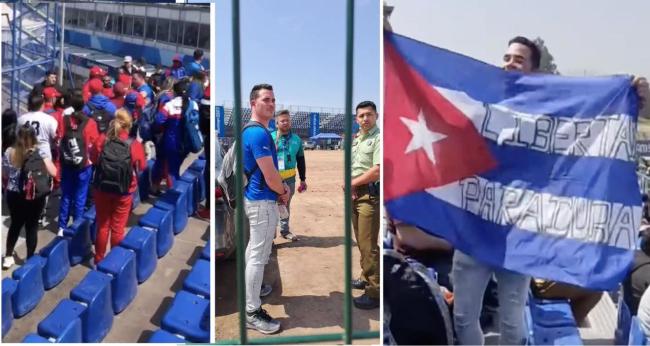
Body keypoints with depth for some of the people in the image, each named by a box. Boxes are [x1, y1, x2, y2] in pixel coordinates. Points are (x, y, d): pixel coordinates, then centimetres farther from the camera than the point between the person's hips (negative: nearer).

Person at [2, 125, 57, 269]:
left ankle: (8, 257, 32)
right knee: (32, 227, 10)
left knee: (15, 225, 22)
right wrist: (44, 156, -16)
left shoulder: (8, 152, -5)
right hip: (34, 197, -3)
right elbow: (53, 173, -24)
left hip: (13, 196, 4)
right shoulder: (39, 154, -16)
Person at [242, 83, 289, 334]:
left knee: (253, 249, 24)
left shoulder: (251, 131, 11)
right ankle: (252, 312, 4)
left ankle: (249, 289, 41)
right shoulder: (259, 133, -21)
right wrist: (284, 192, -5)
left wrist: (280, 187, 6)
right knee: (258, 256, -4)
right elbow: (270, 176, -23)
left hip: (254, 198, 11)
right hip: (263, 201, -11)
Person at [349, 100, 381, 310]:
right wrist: (350, 187, 0)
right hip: (355, 194, 9)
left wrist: (352, 183, -10)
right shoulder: (356, 139, 16)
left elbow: (377, 170, -21)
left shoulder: (379, 138, -12)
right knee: (360, 241, 17)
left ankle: (374, 291, 0)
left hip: (370, 195, -9)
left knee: (368, 244, -8)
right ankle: (367, 277, 32)